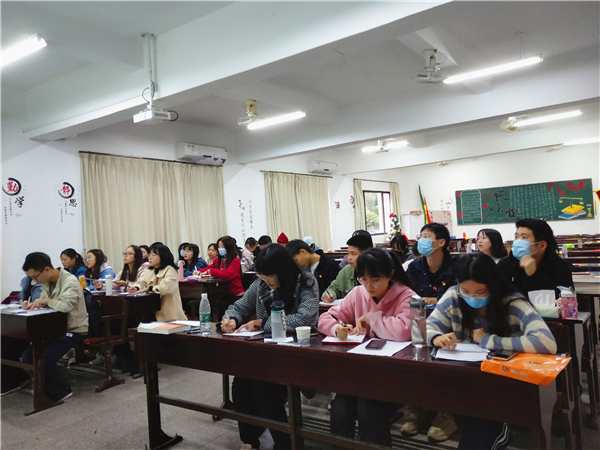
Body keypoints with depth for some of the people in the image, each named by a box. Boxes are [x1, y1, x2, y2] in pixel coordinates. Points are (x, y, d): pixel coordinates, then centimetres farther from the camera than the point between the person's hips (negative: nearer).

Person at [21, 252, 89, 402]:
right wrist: (30, 304, -6)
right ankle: (46, 388, 20)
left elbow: (66, 305, -36)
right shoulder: (47, 283, 6)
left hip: (74, 330, -8)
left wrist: (46, 300, -20)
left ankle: (61, 392, 2)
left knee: (46, 359, -21)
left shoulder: (70, 281, -20)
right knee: (27, 357, -1)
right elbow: (42, 303, 16)